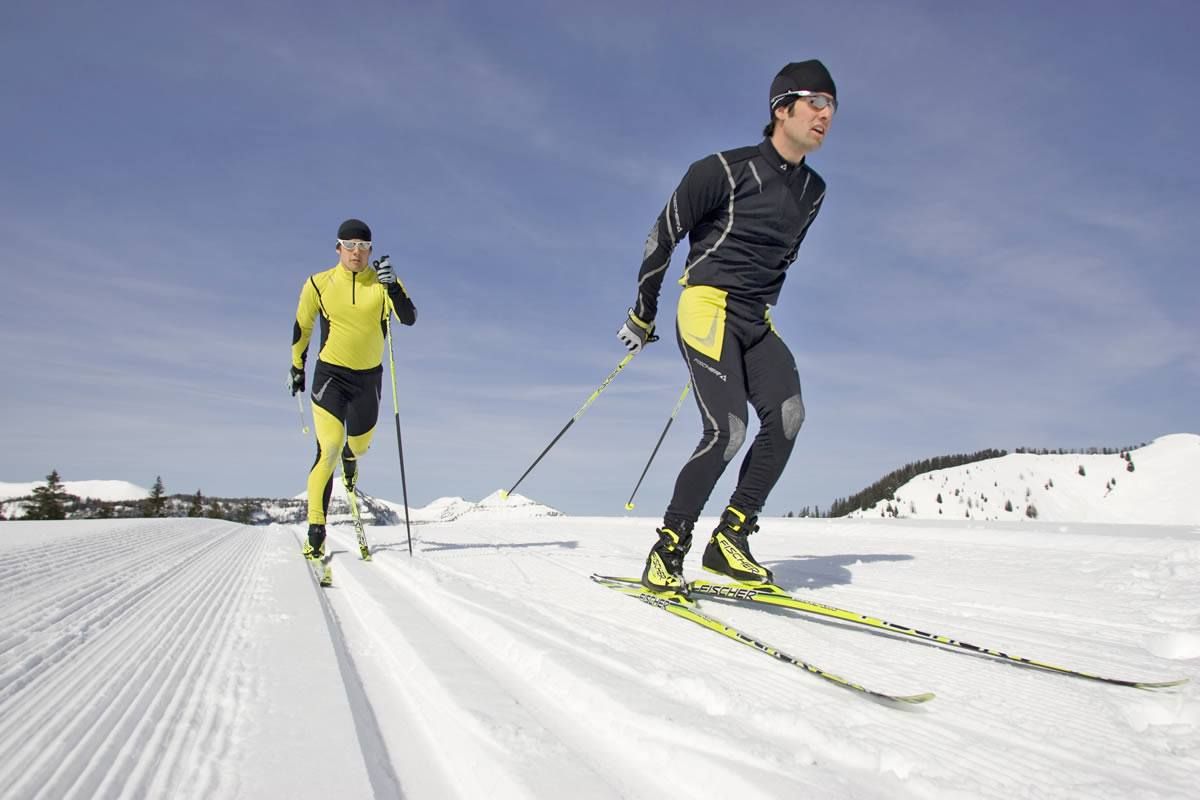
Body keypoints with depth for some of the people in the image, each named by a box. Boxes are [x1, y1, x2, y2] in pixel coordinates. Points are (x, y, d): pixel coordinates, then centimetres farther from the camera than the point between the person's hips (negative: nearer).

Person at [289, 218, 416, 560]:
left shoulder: (383, 283, -5)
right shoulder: (318, 285, -6)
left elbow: (409, 318, -19)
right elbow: (302, 327, 9)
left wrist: (393, 287, -35)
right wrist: (296, 367, 16)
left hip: (369, 377, 2)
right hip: (330, 375, -2)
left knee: (358, 445, 19)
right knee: (328, 450, -16)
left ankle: (350, 458, 59)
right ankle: (316, 530, -9)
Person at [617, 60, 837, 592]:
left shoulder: (812, 190, 14)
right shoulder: (725, 170, -6)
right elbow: (663, 235, 0)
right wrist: (642, 316, 4)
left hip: (756, 320, 7)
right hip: (707, 306, -6)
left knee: (787, 415, -18)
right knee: (728, 432, -19)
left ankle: (730, 537, -10)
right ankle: (668, 548, -4)